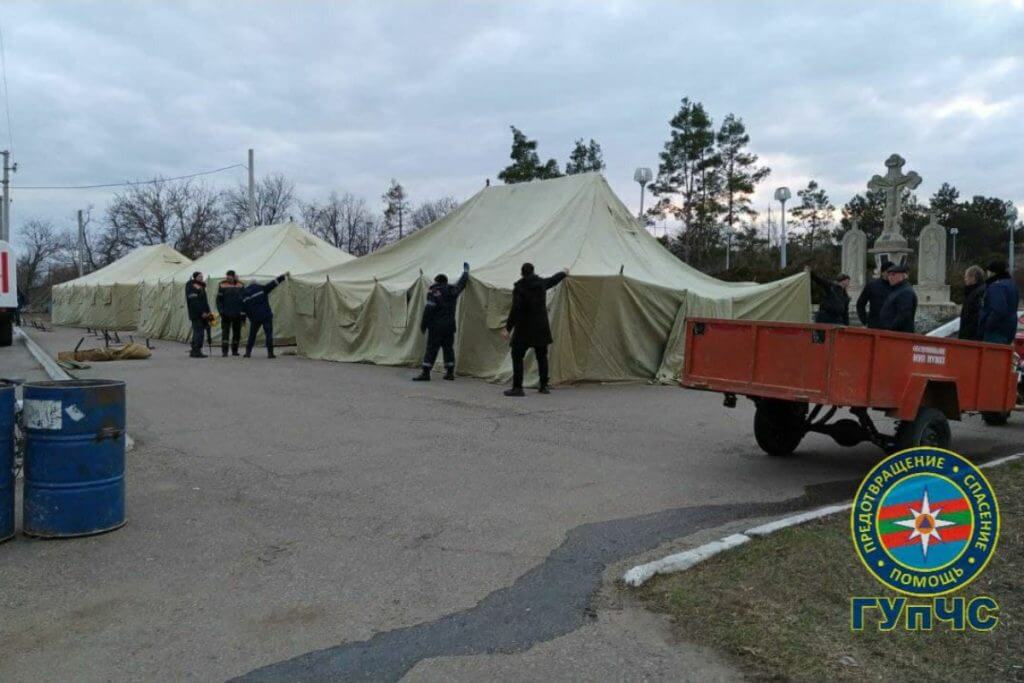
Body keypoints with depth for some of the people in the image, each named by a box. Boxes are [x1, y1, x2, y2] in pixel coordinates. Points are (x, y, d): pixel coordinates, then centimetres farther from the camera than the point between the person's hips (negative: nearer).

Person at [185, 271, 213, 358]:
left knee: (197, 332, 11)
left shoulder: (201, 286, 20)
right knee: (199, 332, -12)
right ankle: (197, 351, -12)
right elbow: (194, 302, -19)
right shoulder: (191, 287, -9)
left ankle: (194, 351, 17)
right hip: (196, 315, -9)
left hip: (202, 314, 9)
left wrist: (208, 312, 12)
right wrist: (202, 312, -21)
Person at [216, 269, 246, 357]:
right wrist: (221, 311, -7)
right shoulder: (222, 285, -2)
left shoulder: (240, 285, 2)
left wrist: (243, 313, 4)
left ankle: (235, 350, 20)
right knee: (225, 332, -7)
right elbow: (219, 300, 3)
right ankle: (224, 351, -7)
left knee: (237, 333, 9)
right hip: (226, 314, -2)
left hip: (237, 314, 2)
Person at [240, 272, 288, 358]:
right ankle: (270, 353, -9)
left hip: (254, 318, 2)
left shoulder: (244, 296, 10)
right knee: (269, 333, -2)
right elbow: (272, 283, 0)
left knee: (252, 335, 15)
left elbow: (243, 310, 10)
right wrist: (283, 276, 3)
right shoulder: (261, 289, 3)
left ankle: (248, 352, 15)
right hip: (266, 316, -2)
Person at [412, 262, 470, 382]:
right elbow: (462, 283, 27)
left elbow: (429, 309, -13)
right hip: (450, 326, 5)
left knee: (431, 349, -5)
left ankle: (425, 373, -8)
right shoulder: (453, 290, 8)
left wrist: (423, 325, -7)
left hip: (436, 326, -5)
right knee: (448, 348, 13)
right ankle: (450, 372, 15)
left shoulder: (434, 291, -7)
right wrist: (466, 270, 44)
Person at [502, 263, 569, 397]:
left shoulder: (519, 288, -12)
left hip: (524, 328, -5)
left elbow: (515, 310, -19)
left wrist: (508, 328, -19)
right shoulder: (541, 283, 4)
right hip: (541, 327, 5)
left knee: (517, 357, -1)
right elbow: (554, 279, 26)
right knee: (542, 357, 16)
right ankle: (544, 386, 19)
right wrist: (564, 273, 47)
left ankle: (517, 387, -8)